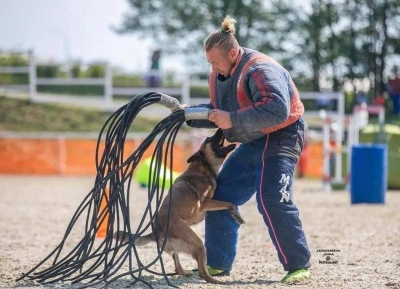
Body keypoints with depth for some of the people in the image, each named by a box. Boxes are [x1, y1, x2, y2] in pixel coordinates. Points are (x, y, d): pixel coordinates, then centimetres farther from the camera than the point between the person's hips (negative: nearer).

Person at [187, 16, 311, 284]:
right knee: (221, 197, 6)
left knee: (272, 201, -23)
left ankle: (298, 266, -12)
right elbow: (217, 113, 17)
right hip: (253, 143, 10)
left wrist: (233, 120, -36)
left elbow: (277, 111, -36)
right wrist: (191, 115, -3)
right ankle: (217, 264, 14)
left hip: (281, 138, -10)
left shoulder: (260, 70, -25)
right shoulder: (219, 76, 5)